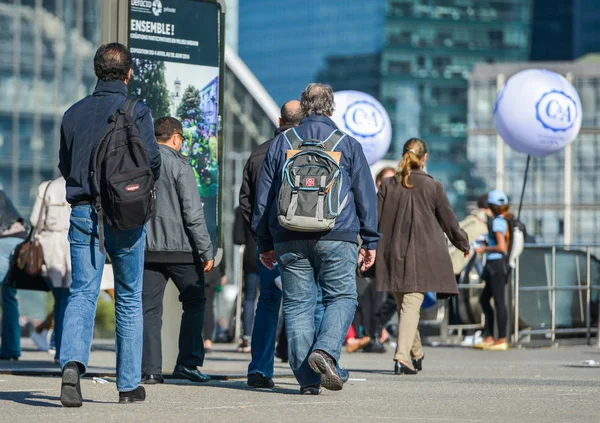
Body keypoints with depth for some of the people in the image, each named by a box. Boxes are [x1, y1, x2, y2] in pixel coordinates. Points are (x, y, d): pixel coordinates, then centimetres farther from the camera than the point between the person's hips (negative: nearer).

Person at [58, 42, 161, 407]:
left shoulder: (74, 113, 8)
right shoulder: (136, 112, -5)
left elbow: (65, 166, 14)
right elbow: (152, 161, -10)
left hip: (83, 212, 2)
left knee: (82, 293, -1)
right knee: (129, 299, 9)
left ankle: (73, 363, -27)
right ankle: (129, 384, 14)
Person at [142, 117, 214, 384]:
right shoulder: (179, 164, -8)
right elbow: (193, 212, -12)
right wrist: (206, 251, -8)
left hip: (146, 249, 4)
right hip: (180, 248, -4)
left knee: (149, 309, 6)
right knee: (194, 302, 9)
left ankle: (150, 369, 1)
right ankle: (188, 362, 1)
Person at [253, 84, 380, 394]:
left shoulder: (281, 143, 11)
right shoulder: (347, 144, 7)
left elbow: (263, 197, 12)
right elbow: (365, 195, 7)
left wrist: (265, 243, 17)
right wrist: (370, 241, 11)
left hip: (289, 240, 2)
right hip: (336, 238, -2)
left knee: (297, 304, 4)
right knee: (341, 298, 4)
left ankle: (307, 379, -1)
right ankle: (325, 350, -22)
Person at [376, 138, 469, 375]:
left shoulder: (388, 186, 2)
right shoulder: (433, 187, -3)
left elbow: (375, 221, 2)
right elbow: (449, 221, 5)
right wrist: (463, 244, 21)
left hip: (393, 255, 3)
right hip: (422, 256, -3)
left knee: (403, 306, 15)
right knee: (412, 304, -7)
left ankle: (417, 354, 29)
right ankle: (402, 356, -22)